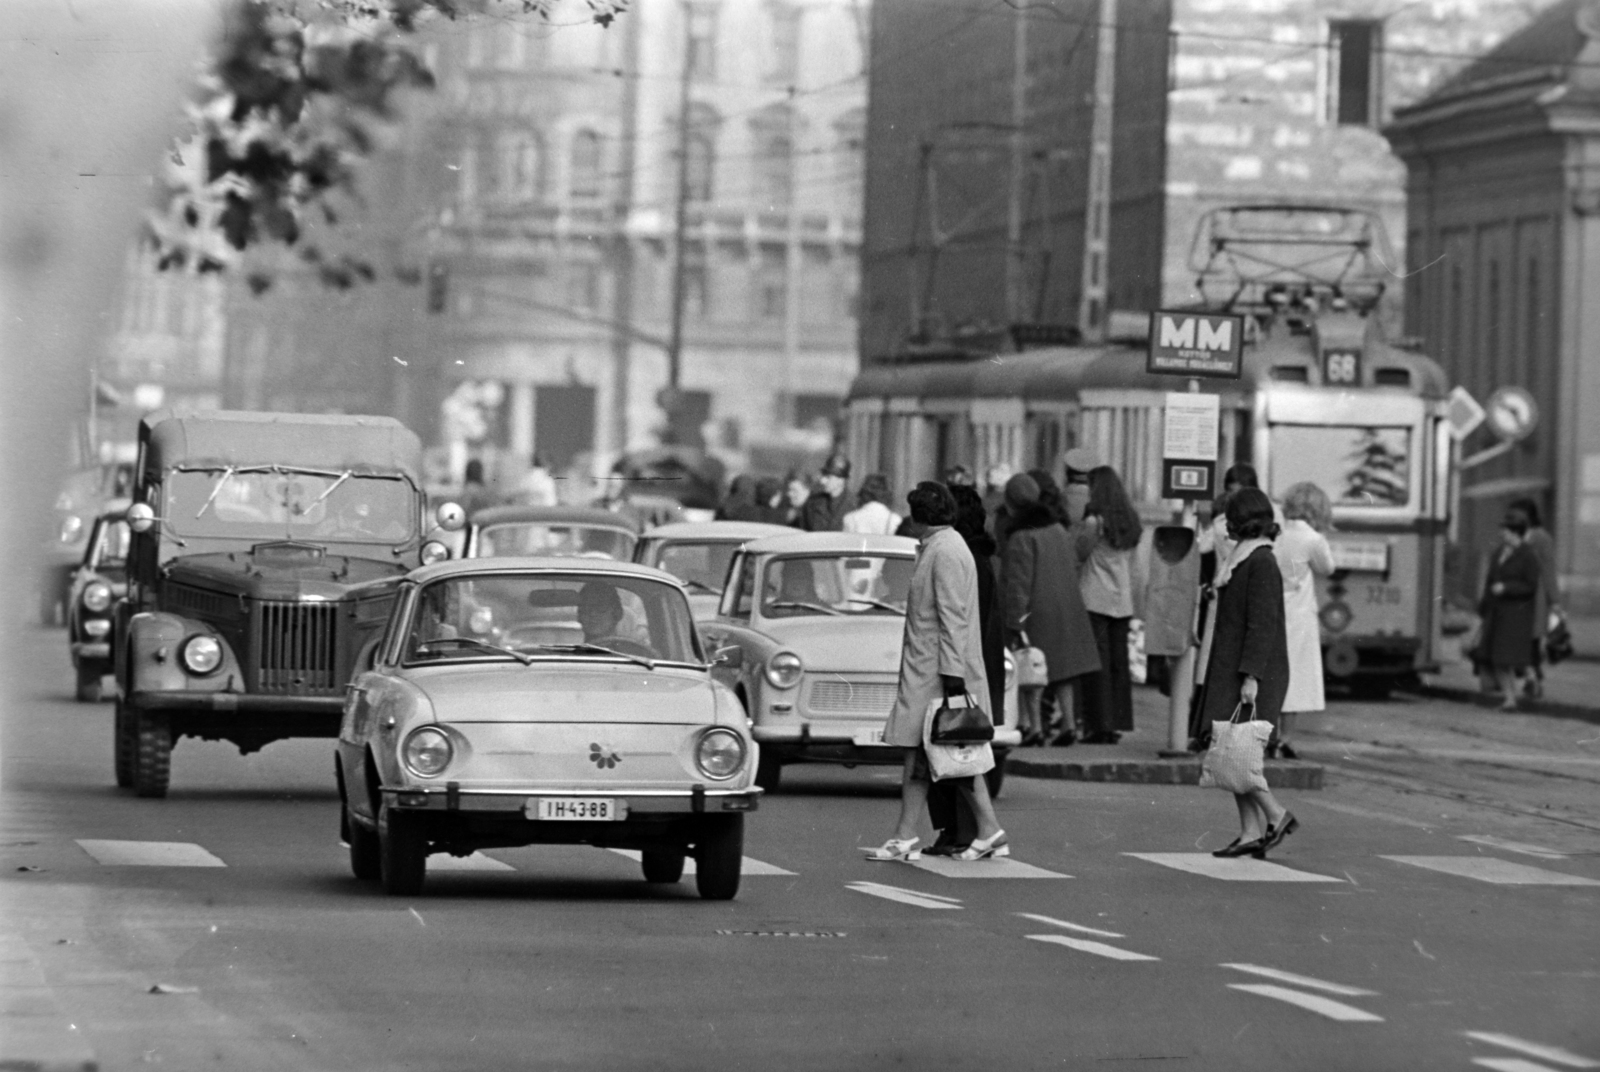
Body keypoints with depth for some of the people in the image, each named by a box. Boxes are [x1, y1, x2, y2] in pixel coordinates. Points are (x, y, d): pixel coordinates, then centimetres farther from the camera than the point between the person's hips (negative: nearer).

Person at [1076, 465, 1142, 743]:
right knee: (1119, 661, 9)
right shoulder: (1130, 521, 7)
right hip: (1123, 599, 6)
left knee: (1098, 663, -4)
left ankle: (1100, 725, -6)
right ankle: (1118, 723, 11)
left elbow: (1080, 554, -5)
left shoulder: (1095, 520, -11)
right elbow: (1132, 560, 10)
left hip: (1095, 598, -6)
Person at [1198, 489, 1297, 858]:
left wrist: (1250, 676, -23)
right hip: (1232, 672, 10)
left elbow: (1262, 624, -19)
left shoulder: (1262, 563, -14)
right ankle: (1252, 833, 6)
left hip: (1251, 673, -10)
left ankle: (1276, 815, -7)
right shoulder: (1245, 560, 16)